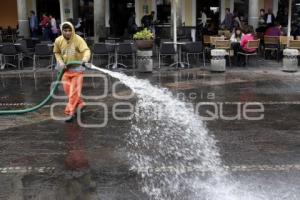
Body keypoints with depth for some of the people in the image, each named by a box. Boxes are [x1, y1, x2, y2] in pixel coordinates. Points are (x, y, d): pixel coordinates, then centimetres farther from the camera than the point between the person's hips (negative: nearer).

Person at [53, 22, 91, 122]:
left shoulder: (78, 39, -21)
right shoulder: (58, 41, -6)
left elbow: (86, 50, -34)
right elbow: (57, 52, 11)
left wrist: (85, 58, -55)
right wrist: (60, 62, -6)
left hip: (77, 68, -5)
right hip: (66, 69, 5)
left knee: (74, 91, -8)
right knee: (67, 90, 8)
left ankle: (70, 112, -2)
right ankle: (80, 104, 30)